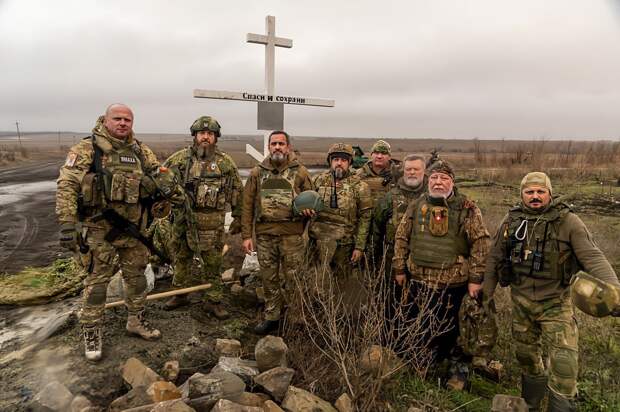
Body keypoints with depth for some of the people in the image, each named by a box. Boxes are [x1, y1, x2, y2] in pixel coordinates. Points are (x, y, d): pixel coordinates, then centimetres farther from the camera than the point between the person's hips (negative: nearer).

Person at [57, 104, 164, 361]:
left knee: (136, 276, 15)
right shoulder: (86, 150, -9)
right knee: (97, 281, 5)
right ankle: (91, 333, 21)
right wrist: (67, 223, -22)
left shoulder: (140, 151, 6)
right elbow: (66, 186, -14)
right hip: (98, 228, -5)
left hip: (133, 227, 5)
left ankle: (136, 321, 33)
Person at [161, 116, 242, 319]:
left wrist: (238, 217, 6)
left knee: (213, 263, 4)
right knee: (182, 258, 16)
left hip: (212, 221, -2)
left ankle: (214, 301, 17)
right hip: (183, 218, 2)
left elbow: (237, 191, 6)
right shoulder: (181, 157, 3)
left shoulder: (226, 162, 2)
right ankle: (180, 294, 34)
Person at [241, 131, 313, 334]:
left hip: (292, 234, -2)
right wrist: (246, 235, 3)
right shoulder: (257, 172, 8)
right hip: (264, 234, 2)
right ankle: (271, 317, 27)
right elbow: (247, 205, 7)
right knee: (269, 279, 12)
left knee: (291, 279, 4)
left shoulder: (300, 172, 3)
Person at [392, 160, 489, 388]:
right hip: (418, 279, 4)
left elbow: (480, 244, -6)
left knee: (445, 329, 9)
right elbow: (402, 238, 8)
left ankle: (458, 368, 35)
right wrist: (399, 269, 7)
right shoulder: (416, 206, 3)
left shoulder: (467, 209, -6)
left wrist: (475, 278, -8)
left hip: (452, 282, -4)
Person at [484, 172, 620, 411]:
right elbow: (495, 259, 6)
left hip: (556, 304, -3)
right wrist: (486, 293, 8)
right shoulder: (510, 221, 0)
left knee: (563, 364, -8)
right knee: (526, 356, 18)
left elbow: (592, 257, -16)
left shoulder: (568, 221, -9)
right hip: (521, 302, 3)